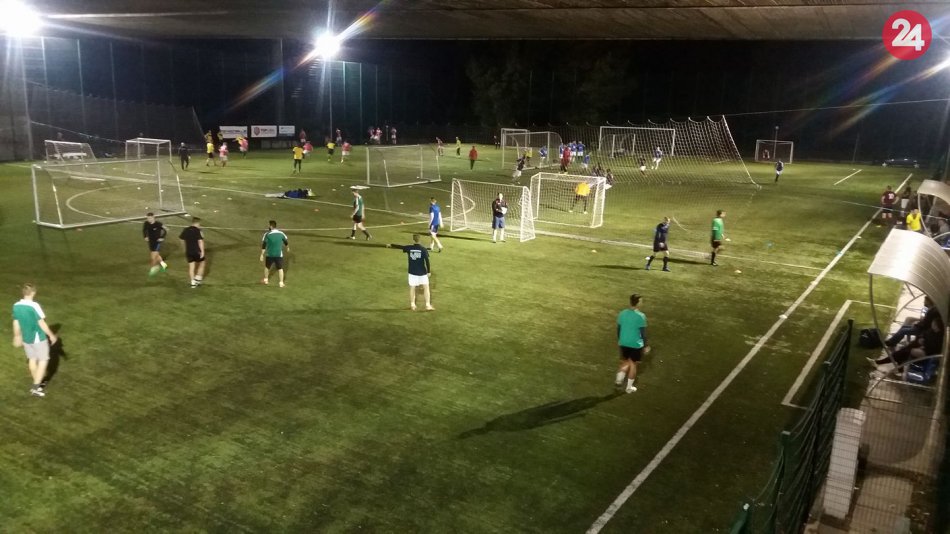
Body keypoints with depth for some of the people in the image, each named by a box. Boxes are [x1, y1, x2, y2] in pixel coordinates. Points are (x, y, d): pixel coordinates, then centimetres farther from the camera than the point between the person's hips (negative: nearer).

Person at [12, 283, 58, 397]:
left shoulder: (16, 306, -4)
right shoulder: (34, 306, -24)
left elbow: (16, 323, 8)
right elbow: (42, 323, -19)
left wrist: (17, 337, 22)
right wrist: (51, 335, -7)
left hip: (26, 338, 7)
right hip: (38, 338, -7)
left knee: (32, 360, 20)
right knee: (43, 360, 5)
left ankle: (38, 382, 36)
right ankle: (36, 387, 2)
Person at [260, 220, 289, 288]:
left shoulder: (267, 234, -11)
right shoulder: (281, 234, -3)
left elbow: (263, 245, -11)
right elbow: (286, 242, 12)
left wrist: (262, 255, -5)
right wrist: (287, 247, 32)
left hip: (269, 254, -1)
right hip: (279, 254, 1)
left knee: (267, 267, 21)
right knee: (280, 268, 8)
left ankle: (265, 280, 34)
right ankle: (281, 283, 8)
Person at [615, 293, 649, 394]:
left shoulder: (622, 313, -4)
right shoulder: (641, 316, -18)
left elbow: (618, 329, 5)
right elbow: (643, 333, -13)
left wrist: (619, 340, 20)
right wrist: (645, 346, -1)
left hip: (623, 343, 4)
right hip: (636, 344, -4)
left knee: (626, 362, 25)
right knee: (633, 364, 11)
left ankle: (619, 379, 13)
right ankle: (629, 387, 20)